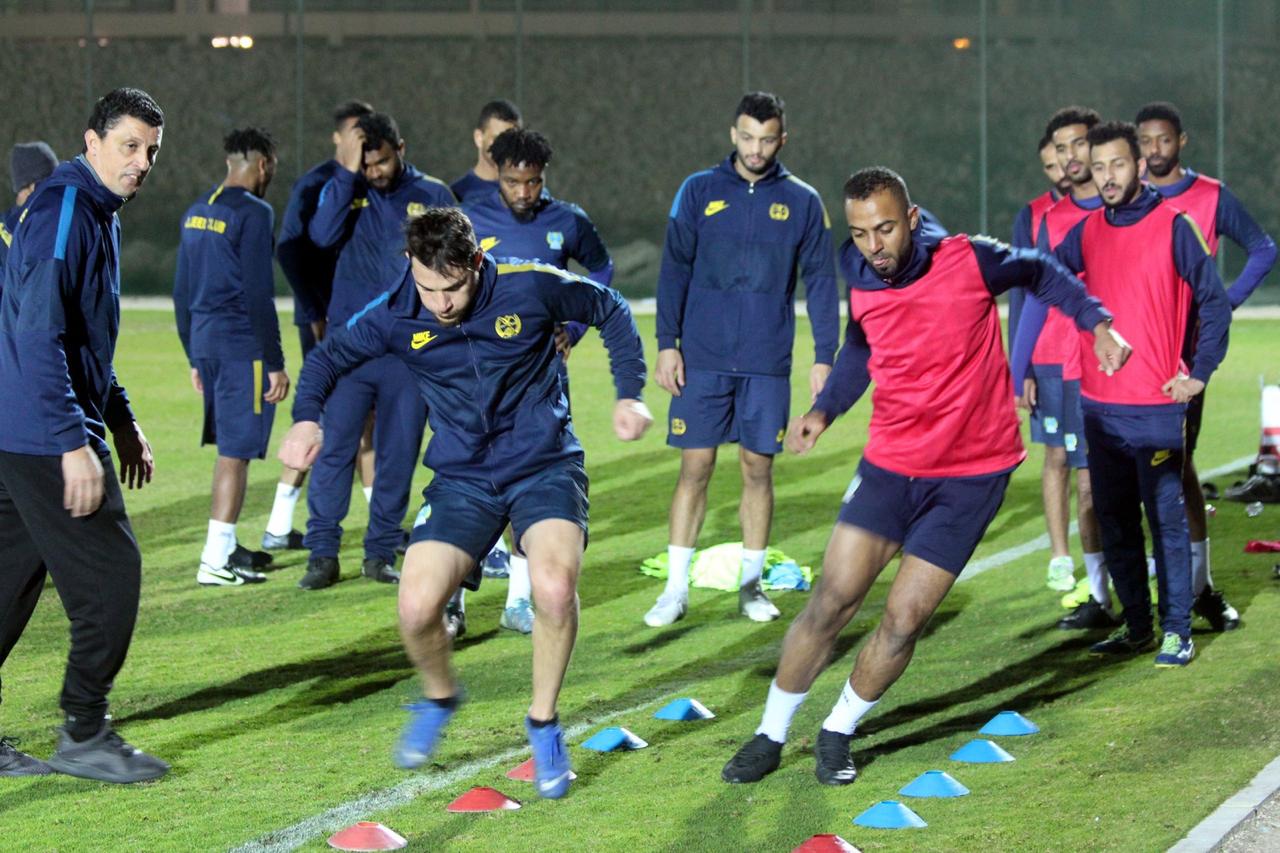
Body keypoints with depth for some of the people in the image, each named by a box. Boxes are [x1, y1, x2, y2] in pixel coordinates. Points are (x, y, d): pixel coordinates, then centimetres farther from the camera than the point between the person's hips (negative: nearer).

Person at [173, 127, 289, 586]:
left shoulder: (196, 212, 14)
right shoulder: (253, 213, -11)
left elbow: (182, 291, 18)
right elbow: (258, 295, -16)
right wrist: (275, 363, -12)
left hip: (206, 342, 8)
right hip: (242, 345, -8)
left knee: (228, 446, 20)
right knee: (236, 451, -5)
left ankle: (226, 546, 26)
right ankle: (216, 561, -5)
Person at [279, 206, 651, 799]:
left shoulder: (530, 288, -15)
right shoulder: (396, 316, -10)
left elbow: (610, 311, 4)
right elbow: (329, 357, 6)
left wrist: (629, 393, -2)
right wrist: (306, 416, -13)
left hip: (545, 465, -2)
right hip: (462, 477, 2)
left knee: (554, 587, -28)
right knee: (417, 607, -15)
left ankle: (543, 723, -3)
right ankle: (439, 696, 21)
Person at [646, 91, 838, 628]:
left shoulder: (801, 201, 4)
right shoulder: (699, 191, 3)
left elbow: (820, 281, 7)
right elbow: (674, 269, 4)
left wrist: (824, 357, 2)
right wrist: (666, 344, -3)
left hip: (768, 363, 1)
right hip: (702, 361, 0)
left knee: (758, 470, 5)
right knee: (695, 469, -2)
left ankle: (751, 583, 16)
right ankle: (676, 588, 3)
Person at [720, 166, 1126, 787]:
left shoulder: (970, 262, -13)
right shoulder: (861, 289, -2)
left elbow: (1040, 272, 6)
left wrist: (1096, 322, -3)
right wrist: (824, 409, 4)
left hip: (971, 474, -3)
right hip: (890, 463, 3)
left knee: (904, 618, -6)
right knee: (833, 600, -5)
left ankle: (838, 734, 15)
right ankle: (771, 736, 10)